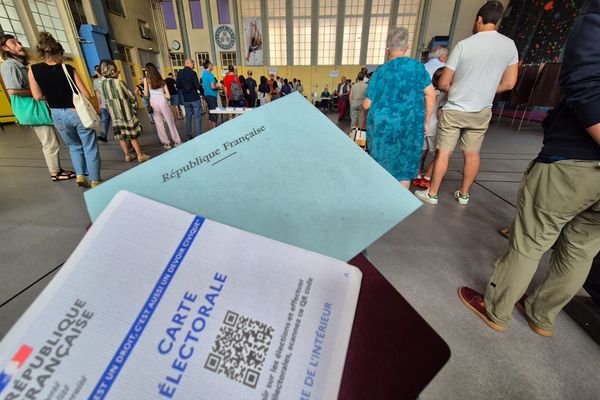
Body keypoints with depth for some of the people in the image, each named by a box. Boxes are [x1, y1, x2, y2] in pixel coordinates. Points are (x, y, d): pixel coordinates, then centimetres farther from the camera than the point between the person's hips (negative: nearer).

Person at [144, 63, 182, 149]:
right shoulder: (162, 81, 5)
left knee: (159, 124, 9)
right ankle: (177, 141, 11)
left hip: (153, 103, -1)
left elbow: (146, 94, -1)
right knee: (170, 122, 9)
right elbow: (168, 96, 0)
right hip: (162, 102, 1)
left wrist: (152, 94, 17)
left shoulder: (146, 80, -1)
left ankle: (166, 142, 13)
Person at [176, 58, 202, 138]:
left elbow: (178, 86, 10)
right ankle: (198, 136, -2)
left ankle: (189, 135, 18)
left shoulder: (179, 73, 3)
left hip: (186, 99, 5)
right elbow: (198, 86, -15)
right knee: (197, 117, -1)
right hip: (195, 98, -5)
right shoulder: (192, 72, -13)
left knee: (188, 117, 13)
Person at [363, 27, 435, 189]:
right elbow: (430, 95, -3)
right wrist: (426, 121, 7)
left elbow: (367, 104, 1)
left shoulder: (380, 71, 0)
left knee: (382, 162, 15)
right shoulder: (417, 66, 1)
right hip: (410, 125, 0)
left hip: (383, 124, 0)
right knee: (405, 165, 10)